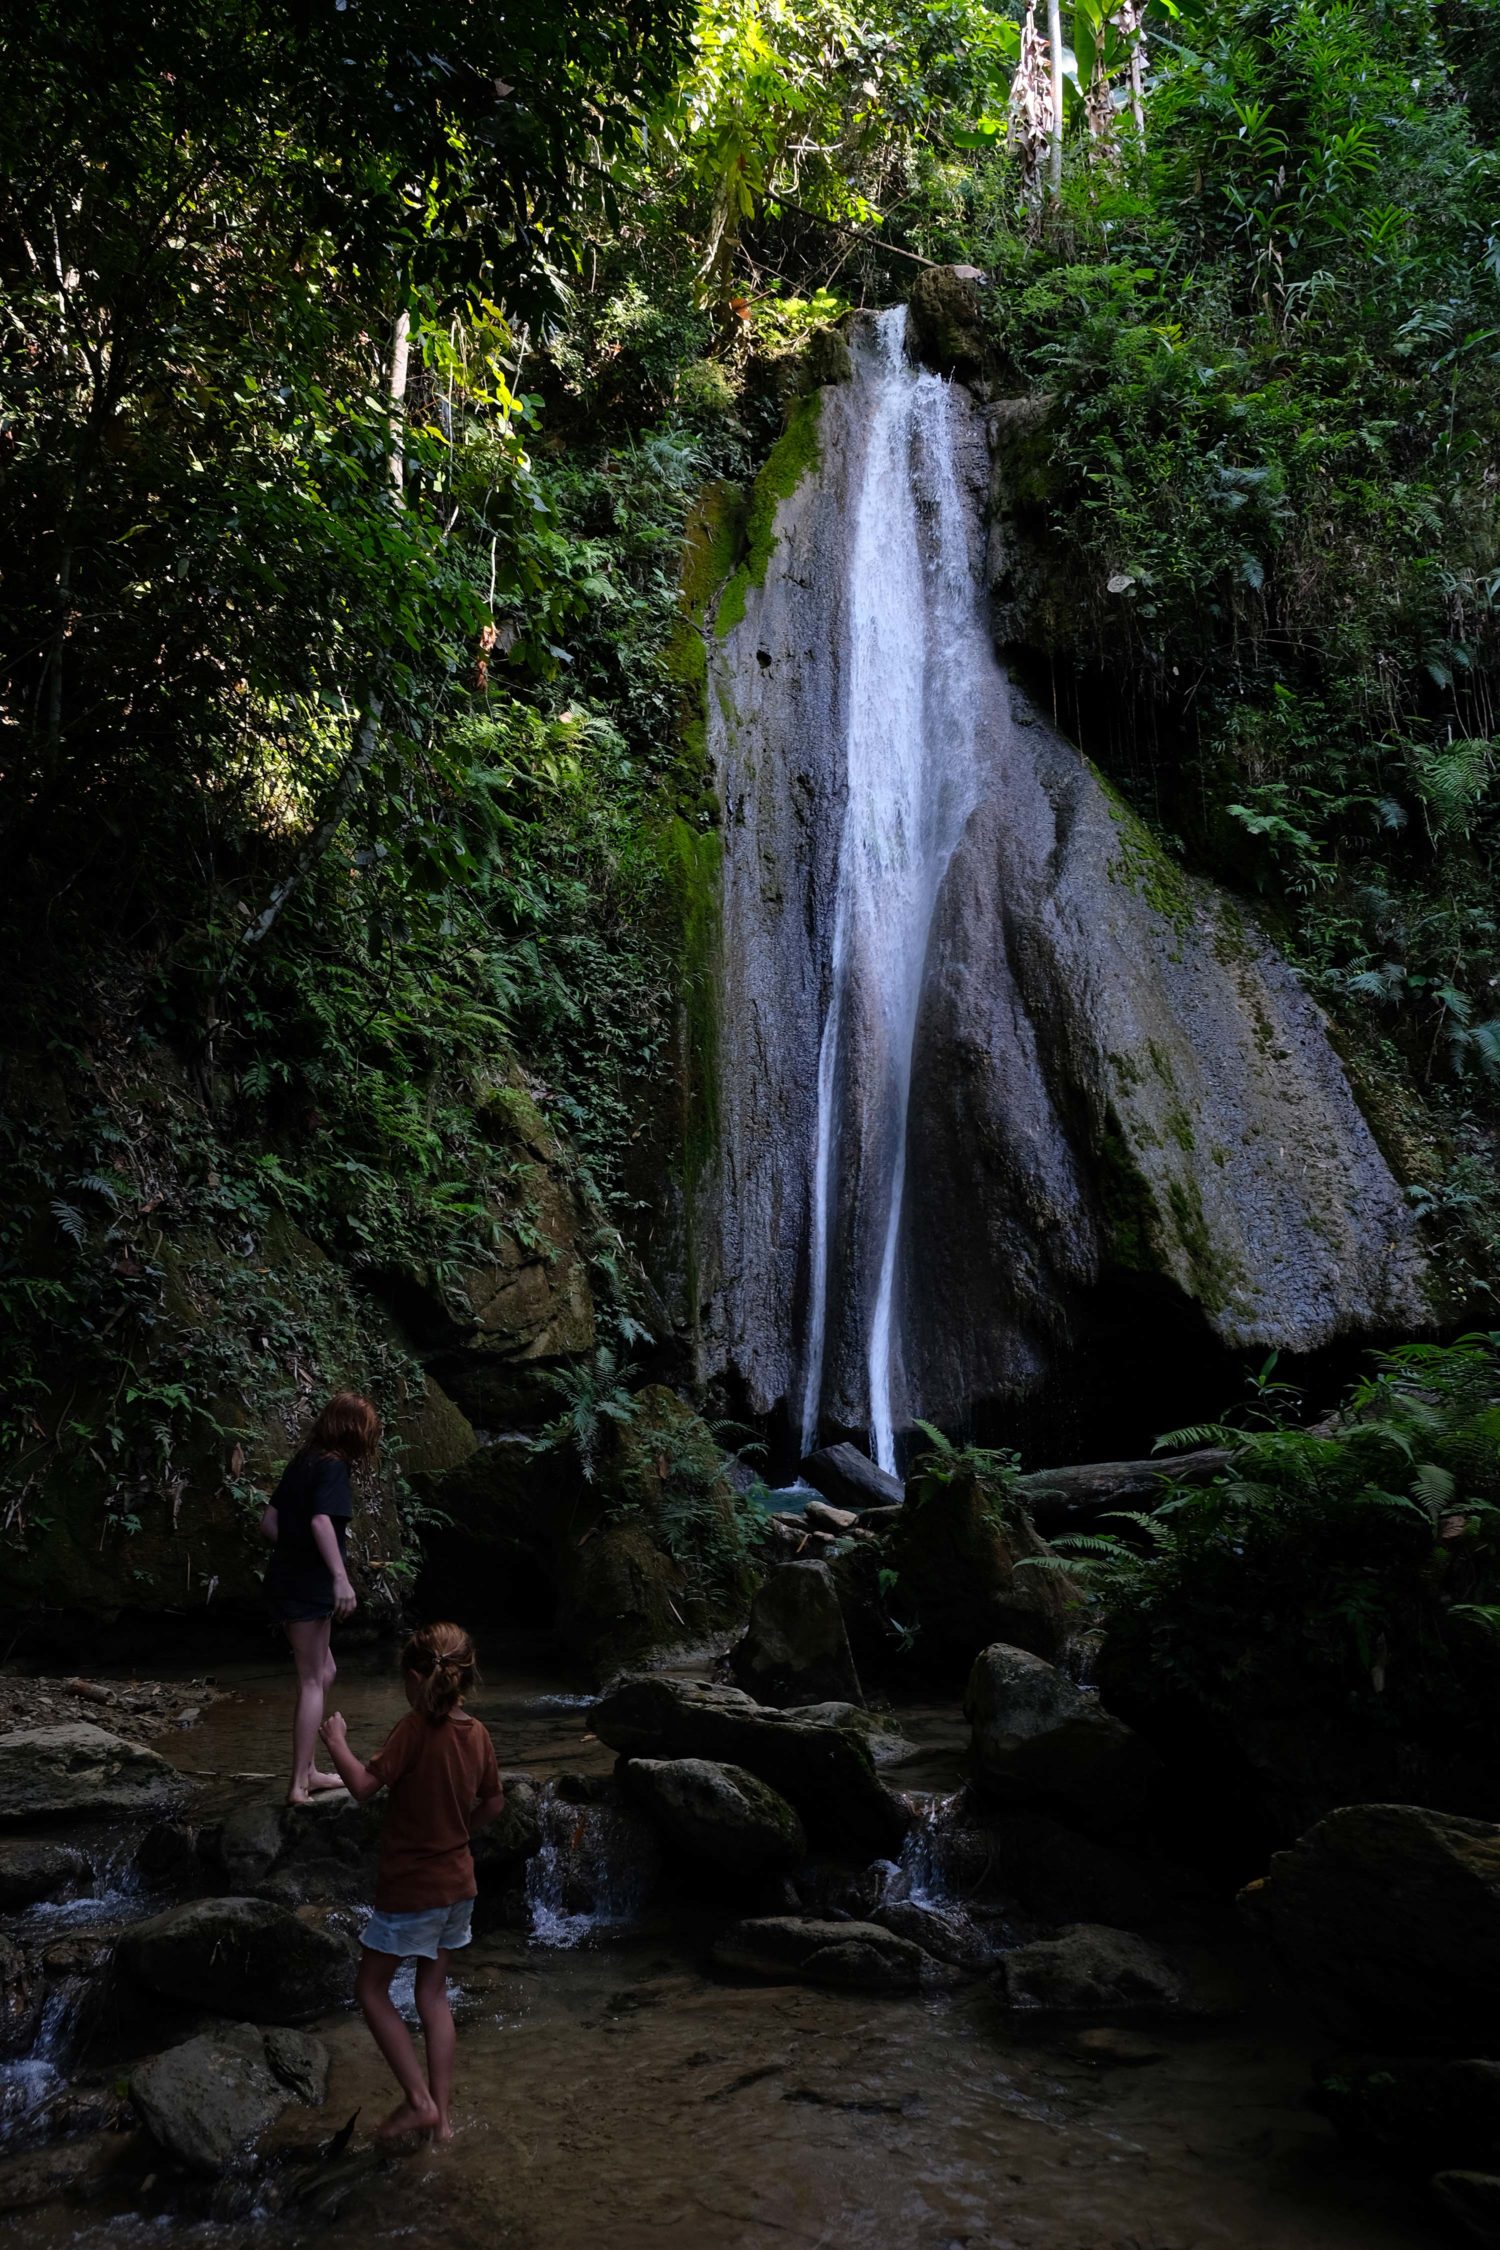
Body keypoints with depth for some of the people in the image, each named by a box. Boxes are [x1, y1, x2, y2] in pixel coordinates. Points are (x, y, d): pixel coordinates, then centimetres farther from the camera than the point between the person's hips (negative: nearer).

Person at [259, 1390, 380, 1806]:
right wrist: (341, 1577, -30)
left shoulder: (303, 1462, 12)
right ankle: (299, 1786, -3)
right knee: (312, 1683, -3)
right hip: (307, 1586, -9)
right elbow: (321, 1521, -28)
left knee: (324, 1673, 19)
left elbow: (269, 1521, 14)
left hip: (287, 1580, 9)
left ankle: (308, 1771, 23)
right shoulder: (332, 1466, -13)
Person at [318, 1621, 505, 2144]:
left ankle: (418, 2099, 6)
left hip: (410, 1886, -7)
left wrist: (336, 1740, -13)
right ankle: (443, 2113, 19)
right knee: (433, 1992, 17)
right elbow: (493, 1803, 9)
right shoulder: (477, 1733, -1)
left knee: (371, 1989, 10)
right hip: (458, 1881, 7)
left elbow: (364, 1785, -27)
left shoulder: (415, 1729, -21)